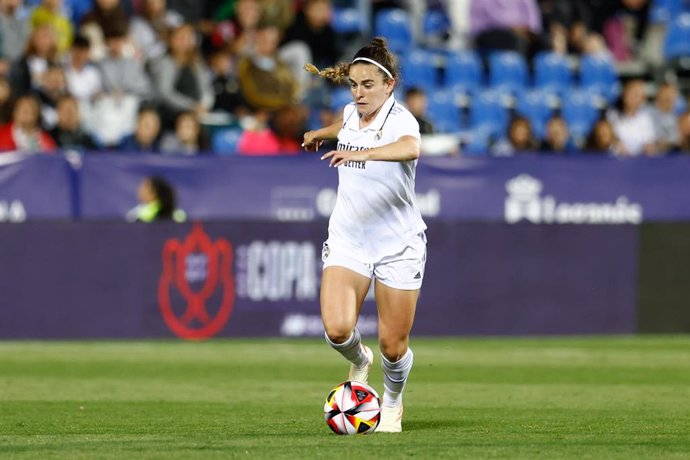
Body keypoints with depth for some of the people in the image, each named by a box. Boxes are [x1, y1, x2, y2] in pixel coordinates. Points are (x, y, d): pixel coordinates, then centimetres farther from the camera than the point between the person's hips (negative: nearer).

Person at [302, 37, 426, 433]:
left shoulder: (400, 120, -20)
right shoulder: (351, 113, 1)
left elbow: (410, 148, -47)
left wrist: (362, 153, -60)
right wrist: (321, 133, 36)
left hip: (398, 246, -4)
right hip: (348, 239, 4)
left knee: (393, 347, 1)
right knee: (337, 329, -17)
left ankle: (393, 402, 34)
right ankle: (359, 362, 19)